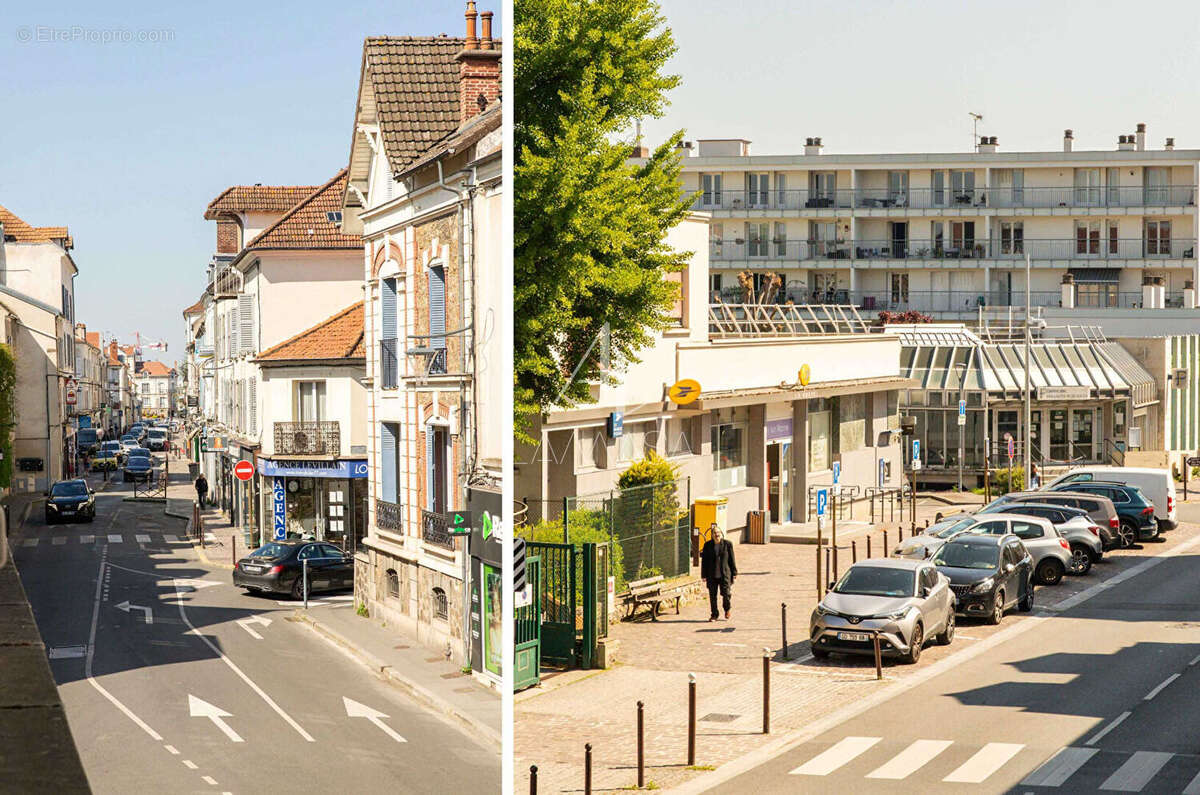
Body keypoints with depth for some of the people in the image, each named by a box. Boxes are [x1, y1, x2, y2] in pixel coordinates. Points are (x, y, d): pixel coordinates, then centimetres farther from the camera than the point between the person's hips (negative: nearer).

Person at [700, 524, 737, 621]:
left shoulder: (727, 544, 1)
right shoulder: (707, 545, 3)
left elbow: (732, 559, 5)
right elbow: (704, 561, 5)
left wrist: (734, 573, 5)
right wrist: (704, 575, 2)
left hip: (725, 574, -1)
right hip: (711, 575, 1)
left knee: (726, 593, -6)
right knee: (712, 596, 4)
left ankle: (727, 609, 24)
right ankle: (714, 615, 15)